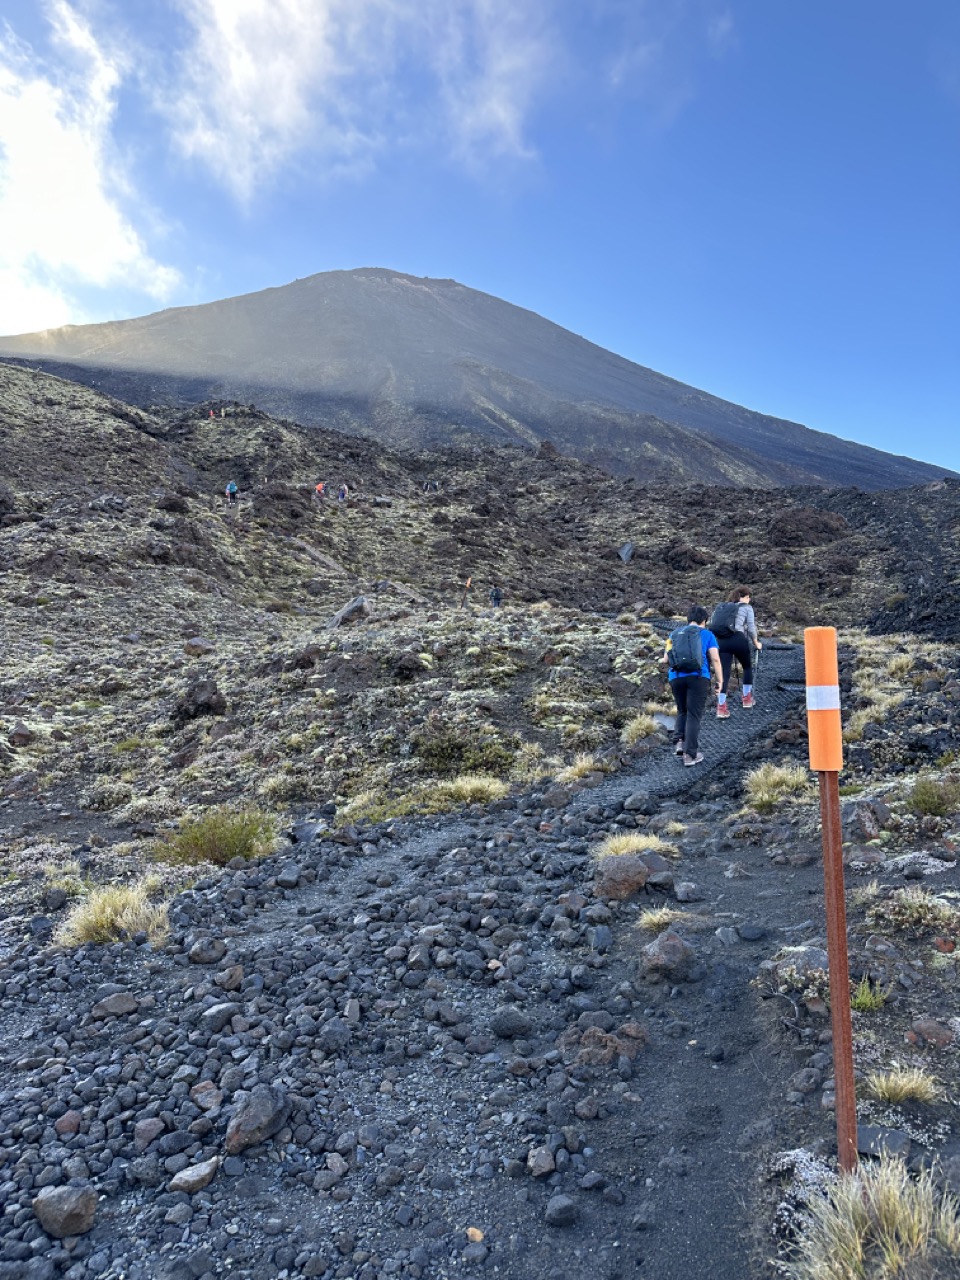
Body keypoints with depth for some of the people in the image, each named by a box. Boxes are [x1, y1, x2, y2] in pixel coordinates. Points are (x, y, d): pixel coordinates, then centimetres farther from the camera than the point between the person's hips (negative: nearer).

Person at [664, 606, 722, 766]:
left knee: (682, 711, 23)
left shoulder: (675, 634, 19)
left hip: (676, 677, 3)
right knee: (694, 715, 2)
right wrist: (720, 681, 8)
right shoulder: (707, 634, 11)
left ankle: (680, 741, 5)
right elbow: (715, 659, 1)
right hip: (698, 677, -3)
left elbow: (665, 659, 16)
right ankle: (690, 754, 0)